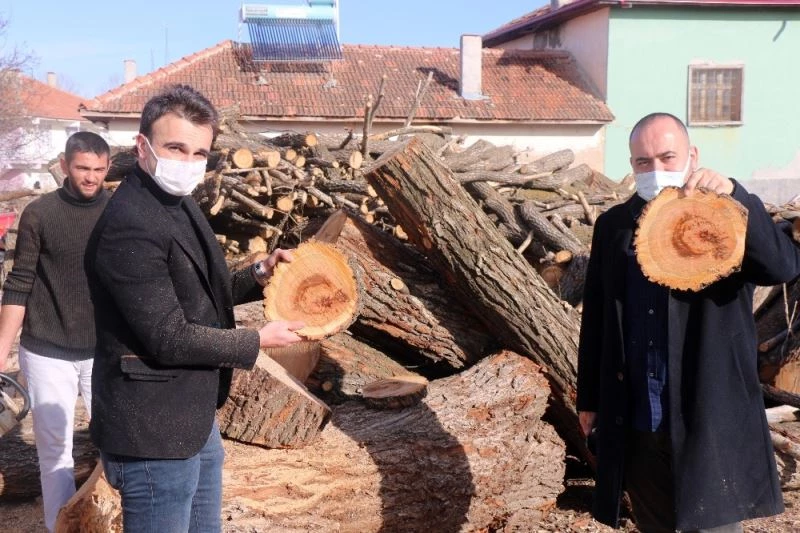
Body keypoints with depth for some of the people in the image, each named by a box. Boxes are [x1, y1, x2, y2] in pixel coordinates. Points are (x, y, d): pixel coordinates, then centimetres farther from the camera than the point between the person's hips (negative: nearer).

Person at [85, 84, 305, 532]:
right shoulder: (130, 226, -24)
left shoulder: (181, 205, 8)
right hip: (153, 431, -10)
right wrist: (257, 341, -12)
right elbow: (170, 339, -24)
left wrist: (259, 277, 2)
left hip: (195, 416, 10)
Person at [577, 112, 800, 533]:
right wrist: (589, 399, 11)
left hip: (710, 421, -3)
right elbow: (595, 317, 8)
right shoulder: (613, 226, 4)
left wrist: (734, 195, -34)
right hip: (633, 423, 4)